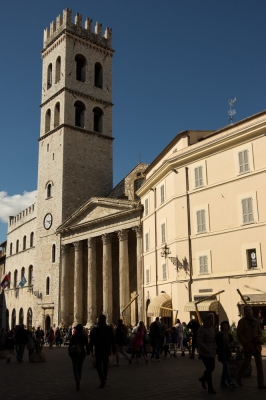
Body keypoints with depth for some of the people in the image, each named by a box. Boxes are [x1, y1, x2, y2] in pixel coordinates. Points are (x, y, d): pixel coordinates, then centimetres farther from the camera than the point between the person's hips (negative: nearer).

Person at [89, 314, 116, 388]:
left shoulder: (95, 330, -8)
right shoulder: (109, 329, -2)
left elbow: (92, 341, -3)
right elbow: (113, 340, 1)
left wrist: (91, 349, 9)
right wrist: (113, 350, 8)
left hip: (98, 350, -3)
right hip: (107, 350, 3)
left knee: (98, 365, 2)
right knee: (105, 365, 16)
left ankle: (103, 379, -17)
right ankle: (104, 379, 24)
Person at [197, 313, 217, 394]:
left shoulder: (212, 328, 9)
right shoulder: (202, 329, -15)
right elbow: (199, 342, -19)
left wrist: (215, 348, 6)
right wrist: (207, 350, -23)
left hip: (212, 352, 8)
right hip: (205, 353, -8)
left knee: (212, 367, 12)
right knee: (209, 368, -6)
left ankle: (203, 378, 38)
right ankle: (210, 388, 6)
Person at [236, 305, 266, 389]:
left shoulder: (256, 321, 12)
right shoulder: (242, 321, -3)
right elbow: (239, 333, -7)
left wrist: (259, 339, -4)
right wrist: (245, 343, -14)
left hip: (256, 346, 5)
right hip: (248, 346, -5)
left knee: (259, 363, 1)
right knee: (246, 362, -5)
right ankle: (238, 377, 19)